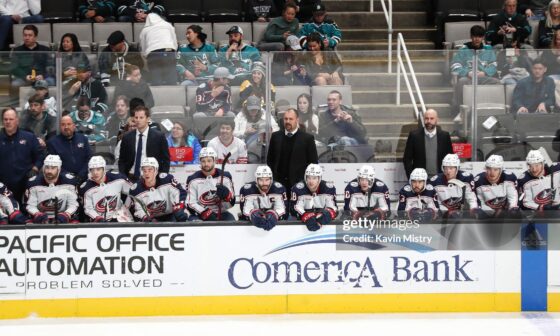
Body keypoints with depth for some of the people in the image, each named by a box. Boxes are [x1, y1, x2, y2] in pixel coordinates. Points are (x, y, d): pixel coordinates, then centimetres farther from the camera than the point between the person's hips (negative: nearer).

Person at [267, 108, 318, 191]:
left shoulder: (307, 138, 1)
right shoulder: (276, 136, 11)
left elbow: (313, 162, 1)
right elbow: (270, 160, 16)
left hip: (298, 183, -3)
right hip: (278, 182, 3)